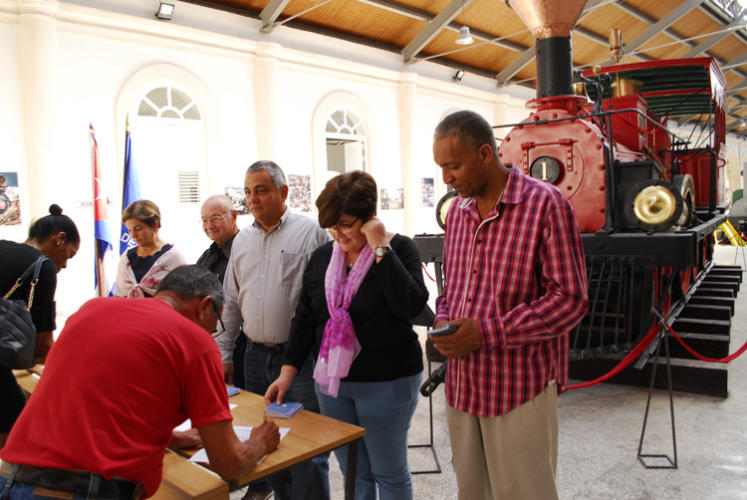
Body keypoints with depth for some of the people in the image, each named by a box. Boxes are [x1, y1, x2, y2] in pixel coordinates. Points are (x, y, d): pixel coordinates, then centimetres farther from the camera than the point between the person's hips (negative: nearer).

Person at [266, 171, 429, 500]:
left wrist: (380, 248, -23)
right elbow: (304, 318, 9)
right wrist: (288, 370, 3)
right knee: (352, 473, 17)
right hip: (332, 382, 5)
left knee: (389, 473, 10)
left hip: (386, 383, -4)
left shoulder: (399, 249, -9)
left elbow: (412, 305, -25)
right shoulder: (322, 257, 5)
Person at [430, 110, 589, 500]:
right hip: (463, 385, 6)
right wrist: (443, 321, -1)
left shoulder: (545, 204, -12)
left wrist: (487, 333, -20)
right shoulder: (458, 210, 10)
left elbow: (570, 299, -15)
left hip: (521, 388, -6)